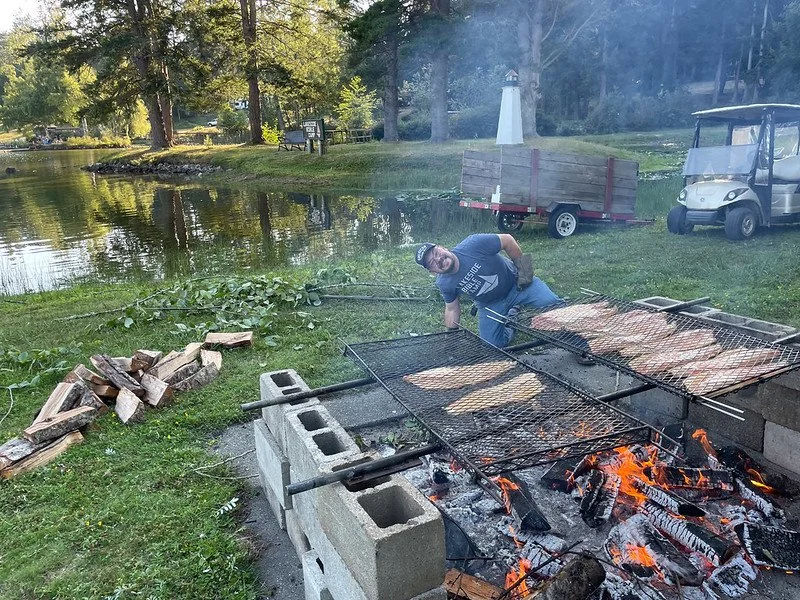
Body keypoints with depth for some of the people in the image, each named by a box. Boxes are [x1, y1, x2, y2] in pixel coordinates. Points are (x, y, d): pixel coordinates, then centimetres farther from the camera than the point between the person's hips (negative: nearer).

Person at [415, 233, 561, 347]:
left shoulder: (473, 245, -30)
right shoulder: (444, 284, -15)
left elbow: (507, 241, -17)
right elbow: (452, 310, 2)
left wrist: (522, 269, -9)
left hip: (515, 283, -3)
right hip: (490, 305, 4)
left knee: (553, 305, -23)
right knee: (493, 345, -6)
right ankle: (512, 316, 20)